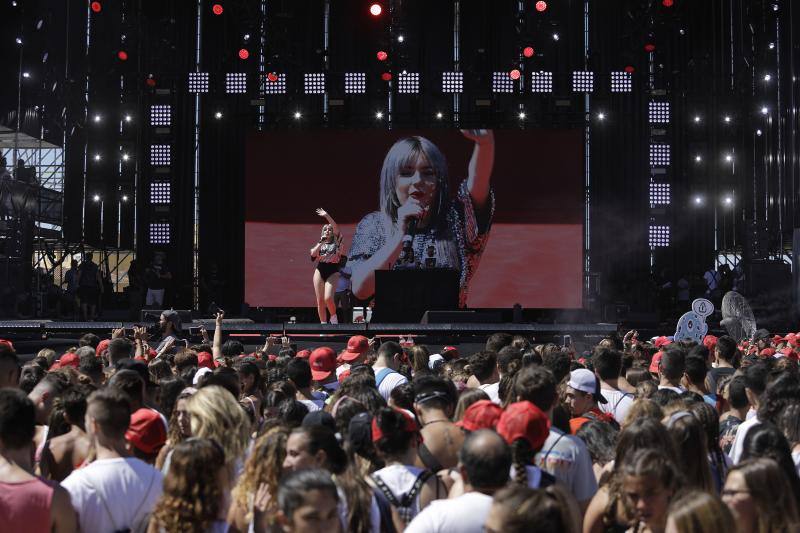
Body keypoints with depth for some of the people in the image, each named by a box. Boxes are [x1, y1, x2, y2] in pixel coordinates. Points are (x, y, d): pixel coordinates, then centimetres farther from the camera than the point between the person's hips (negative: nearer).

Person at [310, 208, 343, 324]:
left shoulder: (336, 242, 8)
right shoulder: (319, 244, 15)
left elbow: (337, 229, -7)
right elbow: (313, 253, -4)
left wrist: (327, 216, -11)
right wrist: (321, 242, -8)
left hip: (333, 272, -3)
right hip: (320, 271, 3)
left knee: (328, 298, -20)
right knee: (320, 300, -1)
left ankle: (333, 317, 6)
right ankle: (323, 324, 6)